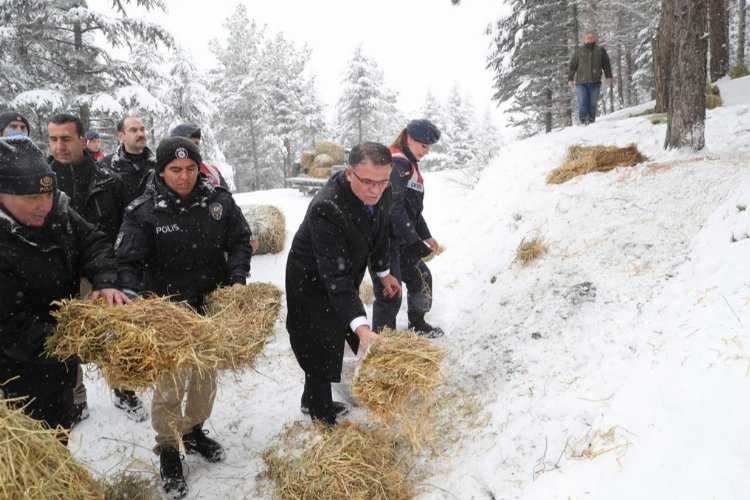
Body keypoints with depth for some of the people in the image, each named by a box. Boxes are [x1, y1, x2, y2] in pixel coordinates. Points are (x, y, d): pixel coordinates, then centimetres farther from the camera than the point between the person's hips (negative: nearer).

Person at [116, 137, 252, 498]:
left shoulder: (218, 200, -5)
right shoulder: (143, 212, -13)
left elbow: (239, 240, 3)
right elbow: (128, 264, -13)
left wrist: (237, 278, -12)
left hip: (212, 306, 4)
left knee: (206, 376, 19)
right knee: (171, 384, 1)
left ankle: (194, 430, 43)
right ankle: (168, 449, 25)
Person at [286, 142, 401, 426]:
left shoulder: (382, 193, -15)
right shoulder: (326, 209, -39)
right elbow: (334, 276, -42)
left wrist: (383, 272, 16)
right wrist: (361, 326, -49)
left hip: (347, 277, 8)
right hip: (312, 283, -8)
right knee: (321, 351, 1)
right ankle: (320, 412, 24)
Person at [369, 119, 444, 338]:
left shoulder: (409, 165, 16)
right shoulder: (395, 164, -17)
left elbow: (414, 207, 23)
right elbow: (394, 208, -25)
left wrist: (425, 236, 20)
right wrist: (414, 241, -23)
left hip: (400, 240, 11)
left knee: (421, 277, 21)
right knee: (389, 294, -6)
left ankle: (417, 324, 40)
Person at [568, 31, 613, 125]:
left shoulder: (600, 50, 11)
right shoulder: (579, 51, 9)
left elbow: (606, 65, 14)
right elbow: (572, 66, 11)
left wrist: (609, 77, 5)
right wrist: (570, 79, 4)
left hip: (595, 83, 1)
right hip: (581, 83, -1)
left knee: (593, 104, 0)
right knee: (582, 103, -10)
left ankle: (591, 121, 5)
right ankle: (583, 121, -9)